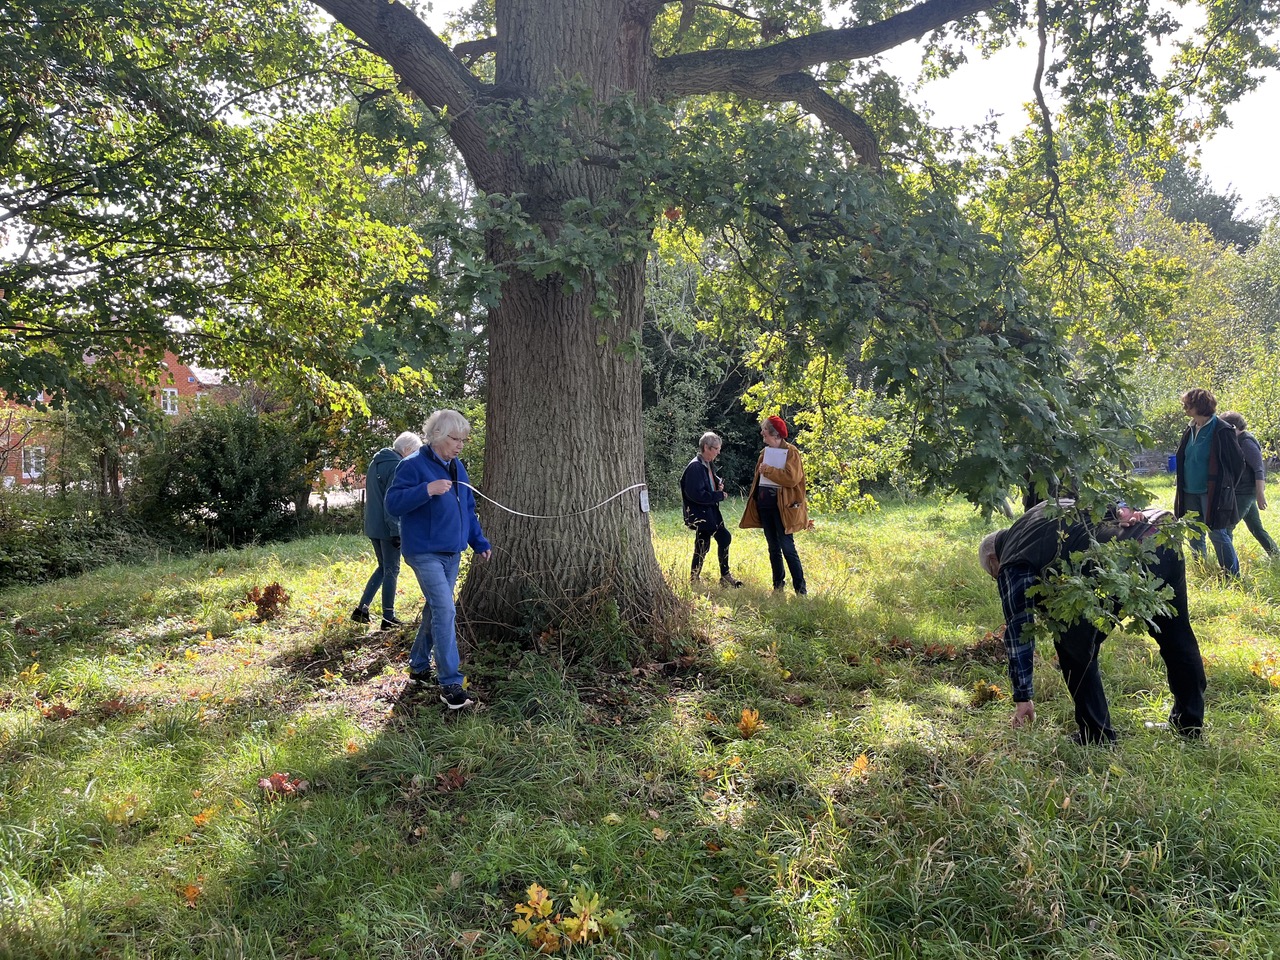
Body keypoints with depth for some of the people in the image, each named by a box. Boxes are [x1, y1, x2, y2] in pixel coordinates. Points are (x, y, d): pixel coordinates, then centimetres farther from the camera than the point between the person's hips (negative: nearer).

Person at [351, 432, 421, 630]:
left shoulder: (376, 462, 13)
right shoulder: (397, 467, -15)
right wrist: (396, 531, -19)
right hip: (387, 528, -9)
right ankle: (388, 619, 5)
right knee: (391, 571, 0)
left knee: (383, 567, 20)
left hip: (372, 526, 9)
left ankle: (362, 609, 16)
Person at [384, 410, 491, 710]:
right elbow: (392, 503, -19)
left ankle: (419, 667, 31)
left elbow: (468, 509, 21)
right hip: (425, 553, -8)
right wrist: (427, 490, -30)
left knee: (435, 610, 15)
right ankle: (450, 684, -12)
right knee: (445, 610, -15)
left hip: (452, 553, 8)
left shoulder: (457, 467, 12)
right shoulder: (413, 465, -12)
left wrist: (479, 542, 17)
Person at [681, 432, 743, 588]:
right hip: (699, 514, -9)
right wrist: (719, 495, -15)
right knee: (724, 537, -14)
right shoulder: (695, 467, -18)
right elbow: (696, 494, -23)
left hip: (709, 512, 10)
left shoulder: (709, 465, 11)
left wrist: (719, 484, 4)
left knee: (702, 547, 11)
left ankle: (694, 579, 20)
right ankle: (725, 576, -4)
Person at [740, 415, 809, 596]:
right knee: (773, 548, 12)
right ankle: (778, 585, 21)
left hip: (782, 505, -7)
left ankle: (800, 589, -5)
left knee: (787, 547, -10)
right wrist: (754, 501, 12)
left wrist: (768, 470, -15)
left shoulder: (791, 452, -8)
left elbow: (792, 477, -21)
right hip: (764, 504, 7)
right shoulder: (765, 451, 13)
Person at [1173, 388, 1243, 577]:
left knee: (1217, 534, -5)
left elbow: (1236, 461, -6)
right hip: (1190, 492, 7)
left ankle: (1233, 576, 6)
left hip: (1213, 492, -7)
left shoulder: (1222, 430, -12)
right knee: (1194, 537, 12)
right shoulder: (1190, 430, 10)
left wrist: (1226, 487, 1)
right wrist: (1181, 487, 15)